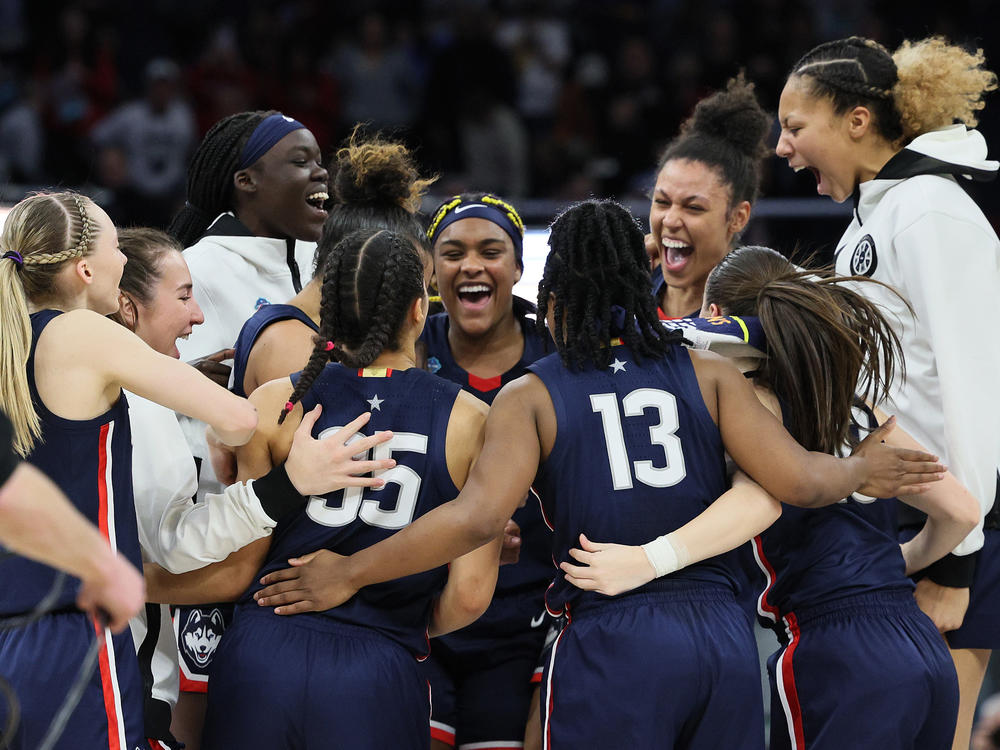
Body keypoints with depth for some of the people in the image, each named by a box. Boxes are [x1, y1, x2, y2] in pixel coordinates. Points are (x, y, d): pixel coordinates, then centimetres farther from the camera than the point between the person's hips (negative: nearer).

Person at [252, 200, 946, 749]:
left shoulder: (531, 396, 2)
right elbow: (797, 481, 0)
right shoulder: (707, 374, 9)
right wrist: (860, 473, 21)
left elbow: (477, 517, -11)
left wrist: (348, 576, -5)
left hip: (609, 643, -3)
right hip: (723, 634, 3)